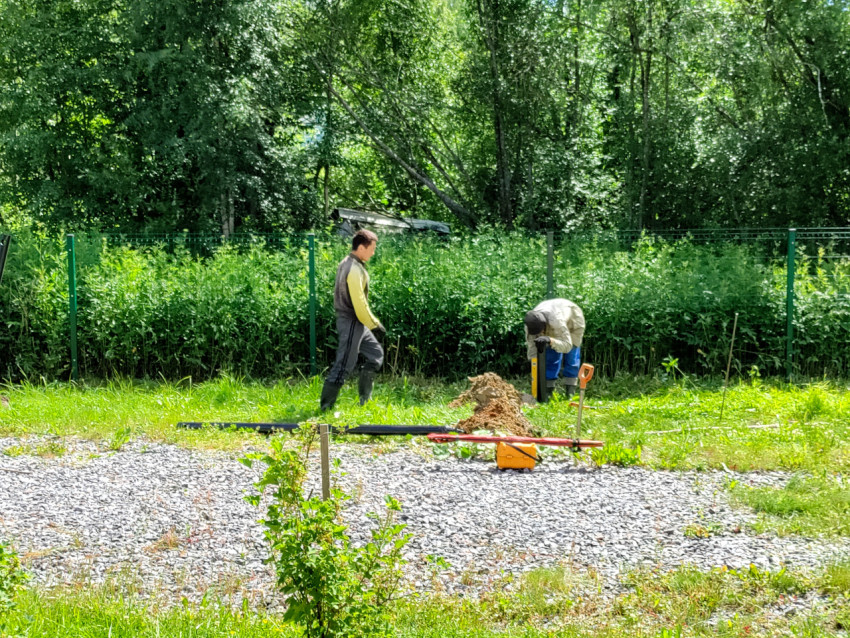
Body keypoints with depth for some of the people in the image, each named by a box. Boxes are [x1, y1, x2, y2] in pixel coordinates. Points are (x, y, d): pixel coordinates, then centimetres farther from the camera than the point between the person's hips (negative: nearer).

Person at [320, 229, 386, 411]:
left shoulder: (346, 263, 10)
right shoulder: (354, 270, -21)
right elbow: (359, 303, -23)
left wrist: (371, 322, 18)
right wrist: (374, 324, -13)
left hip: (356, 322, 10)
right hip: (352, 321, -10)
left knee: (375, 353, 18)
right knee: (344, 364, -5)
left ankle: (365, 398, 22)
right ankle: (326, 406, 1)